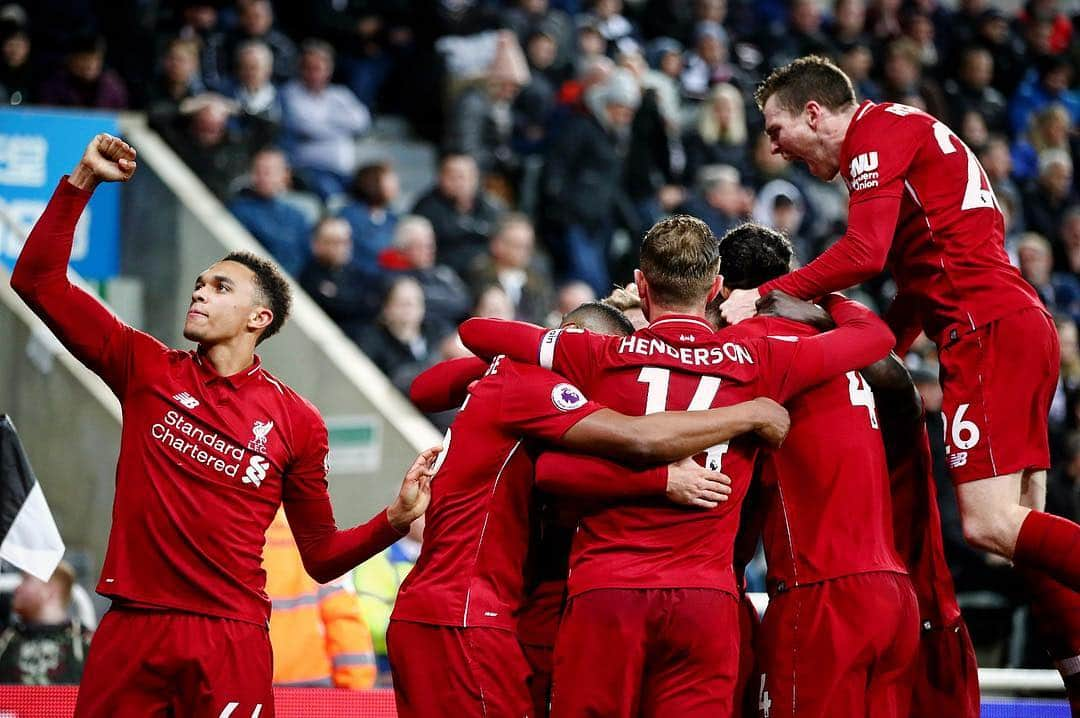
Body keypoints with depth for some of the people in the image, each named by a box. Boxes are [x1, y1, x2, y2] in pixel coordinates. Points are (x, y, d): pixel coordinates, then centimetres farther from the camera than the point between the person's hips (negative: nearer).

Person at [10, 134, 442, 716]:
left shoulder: (295, 422, 6)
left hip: (229, 641, -1)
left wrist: (395, 519, -4)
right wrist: (83, 181, 1)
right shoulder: (147, 369, 9)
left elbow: (322, 557, 13)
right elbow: (38, 279, 7)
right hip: (130, 629, 1)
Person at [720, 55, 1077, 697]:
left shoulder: (879, 129, -2)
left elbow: (866, 251, -16)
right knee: (1021, 533, 5)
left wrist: (766, 298, -12)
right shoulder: (911, 132, 27)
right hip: (1025, 326, 10)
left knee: (991, 524, -17)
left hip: (989, 327, -10)